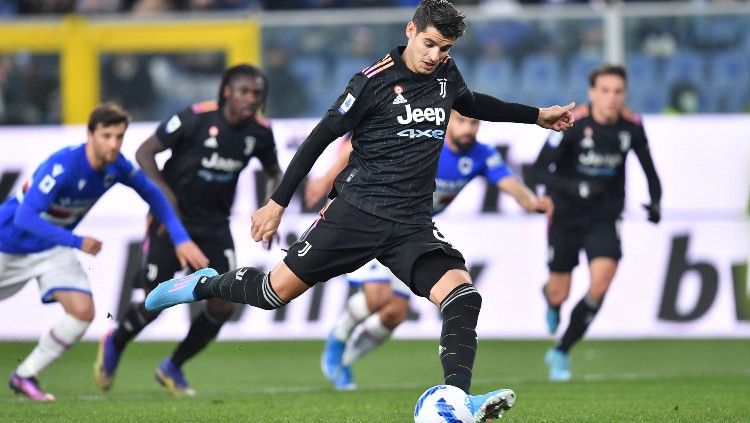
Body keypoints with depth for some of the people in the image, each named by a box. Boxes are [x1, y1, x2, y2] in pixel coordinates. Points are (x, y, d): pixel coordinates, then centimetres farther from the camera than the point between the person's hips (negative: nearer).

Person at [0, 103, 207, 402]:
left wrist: (181, 239, -5)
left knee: (83, 311, -12)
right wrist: (77, 242, -46)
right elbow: (25, 217, -40)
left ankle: (25, 376, 1)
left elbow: (153, 195, 4)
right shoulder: (63, 166, -34)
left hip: (53, 248, 5)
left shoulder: (116, 166, -14)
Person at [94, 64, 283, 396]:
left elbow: (274, 173, 14)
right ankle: (113, 346, 31)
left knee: (223, 306, -6)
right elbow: (145, 152, -14)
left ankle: (173, 368, 17)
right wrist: (165, 194, -24)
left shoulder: (259, 132, -5)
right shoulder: (196, 118, -19)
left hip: (214, 226, 5)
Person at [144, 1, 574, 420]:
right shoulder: (377, 80, -10)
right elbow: (322, 136, -5)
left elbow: (474, 103, 32)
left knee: (462, 293, -21)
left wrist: (537, 116, 35)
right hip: (358, 211, -4)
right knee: (277, 291, -2)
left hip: (413, 224, 4)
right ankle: (205, 284, 29)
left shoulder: (445, 72, 7)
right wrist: (278, 203, -4)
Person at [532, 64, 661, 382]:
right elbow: (541, 169, -20)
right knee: (559, 294, 6)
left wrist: (655, 201, -3)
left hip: (604, 218, 2)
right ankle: (551, 302, 49)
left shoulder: (632, 127, -9)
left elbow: (647, 164, 10)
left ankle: (560, 352, -2)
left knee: (601, 284, -19)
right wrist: (575, 187, -35)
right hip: (566, 215, -2)